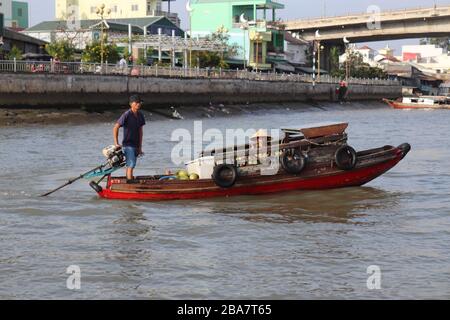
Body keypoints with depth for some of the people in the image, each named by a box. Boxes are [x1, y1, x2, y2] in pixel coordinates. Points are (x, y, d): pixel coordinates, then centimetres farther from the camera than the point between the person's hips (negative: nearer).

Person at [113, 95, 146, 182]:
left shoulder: (140, 115, 6)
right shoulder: (127, 115, -14)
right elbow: (115, 128, -13)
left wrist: (140, 147, 11)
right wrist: (116, 143, -15)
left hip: (136, 145, 7)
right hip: (128, 144, -6)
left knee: (130, 166, 14)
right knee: (131, 165, -16)